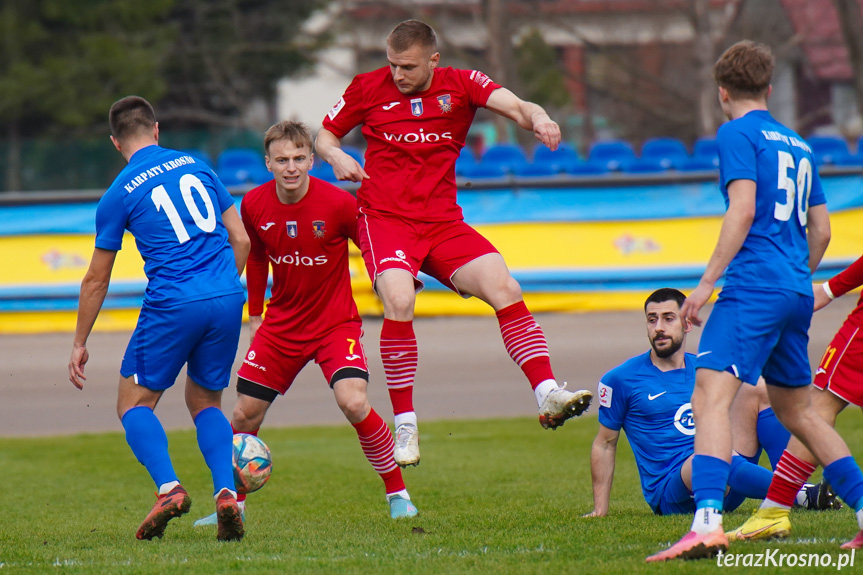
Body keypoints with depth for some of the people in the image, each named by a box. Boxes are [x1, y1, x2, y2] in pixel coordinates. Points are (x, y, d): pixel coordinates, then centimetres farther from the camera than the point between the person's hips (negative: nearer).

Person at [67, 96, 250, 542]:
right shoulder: (195, 166, 15)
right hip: (228, 300, 4)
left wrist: (79, 345, 20)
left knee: (134, 403, 10)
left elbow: (96, 281, 10)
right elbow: (241, 240, 16)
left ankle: (168, 487, -14)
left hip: (173, 304, -4)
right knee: (205, 402, 19)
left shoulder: (119, 194, 4)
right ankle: (226, 493, -4)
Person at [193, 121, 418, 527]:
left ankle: (397, 493, -5)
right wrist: (254, 317, 18)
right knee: (245, 414, 1)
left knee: (354, 403, -24)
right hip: (281, 323, 4)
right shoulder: (254, 206, -7)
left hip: (335, 322, -4)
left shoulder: (338, 204, -19)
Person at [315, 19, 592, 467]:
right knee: (399, 300, -28)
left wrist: (538, 119, -35)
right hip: (384, 218, -2)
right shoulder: (368, 88, 3)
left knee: (505, 288, -18)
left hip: (443, 223, 2)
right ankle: (405, 425, -20)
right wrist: (336, 156, -8)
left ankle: (547, 396, -17)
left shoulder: (460, 85, 3)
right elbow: (325, 134, 16)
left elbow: (514, 106, -12)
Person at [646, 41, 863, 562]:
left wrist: (708, 281, -13)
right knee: (797, 410, 21)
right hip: (797, 294, 8)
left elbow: (743, 211, -14)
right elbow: (821, 231, 22)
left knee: (711, 396, -19)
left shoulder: (737, 134, -1)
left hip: (753, 285, -8)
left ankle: (708, 522, -37)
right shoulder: (797, 145, 21)